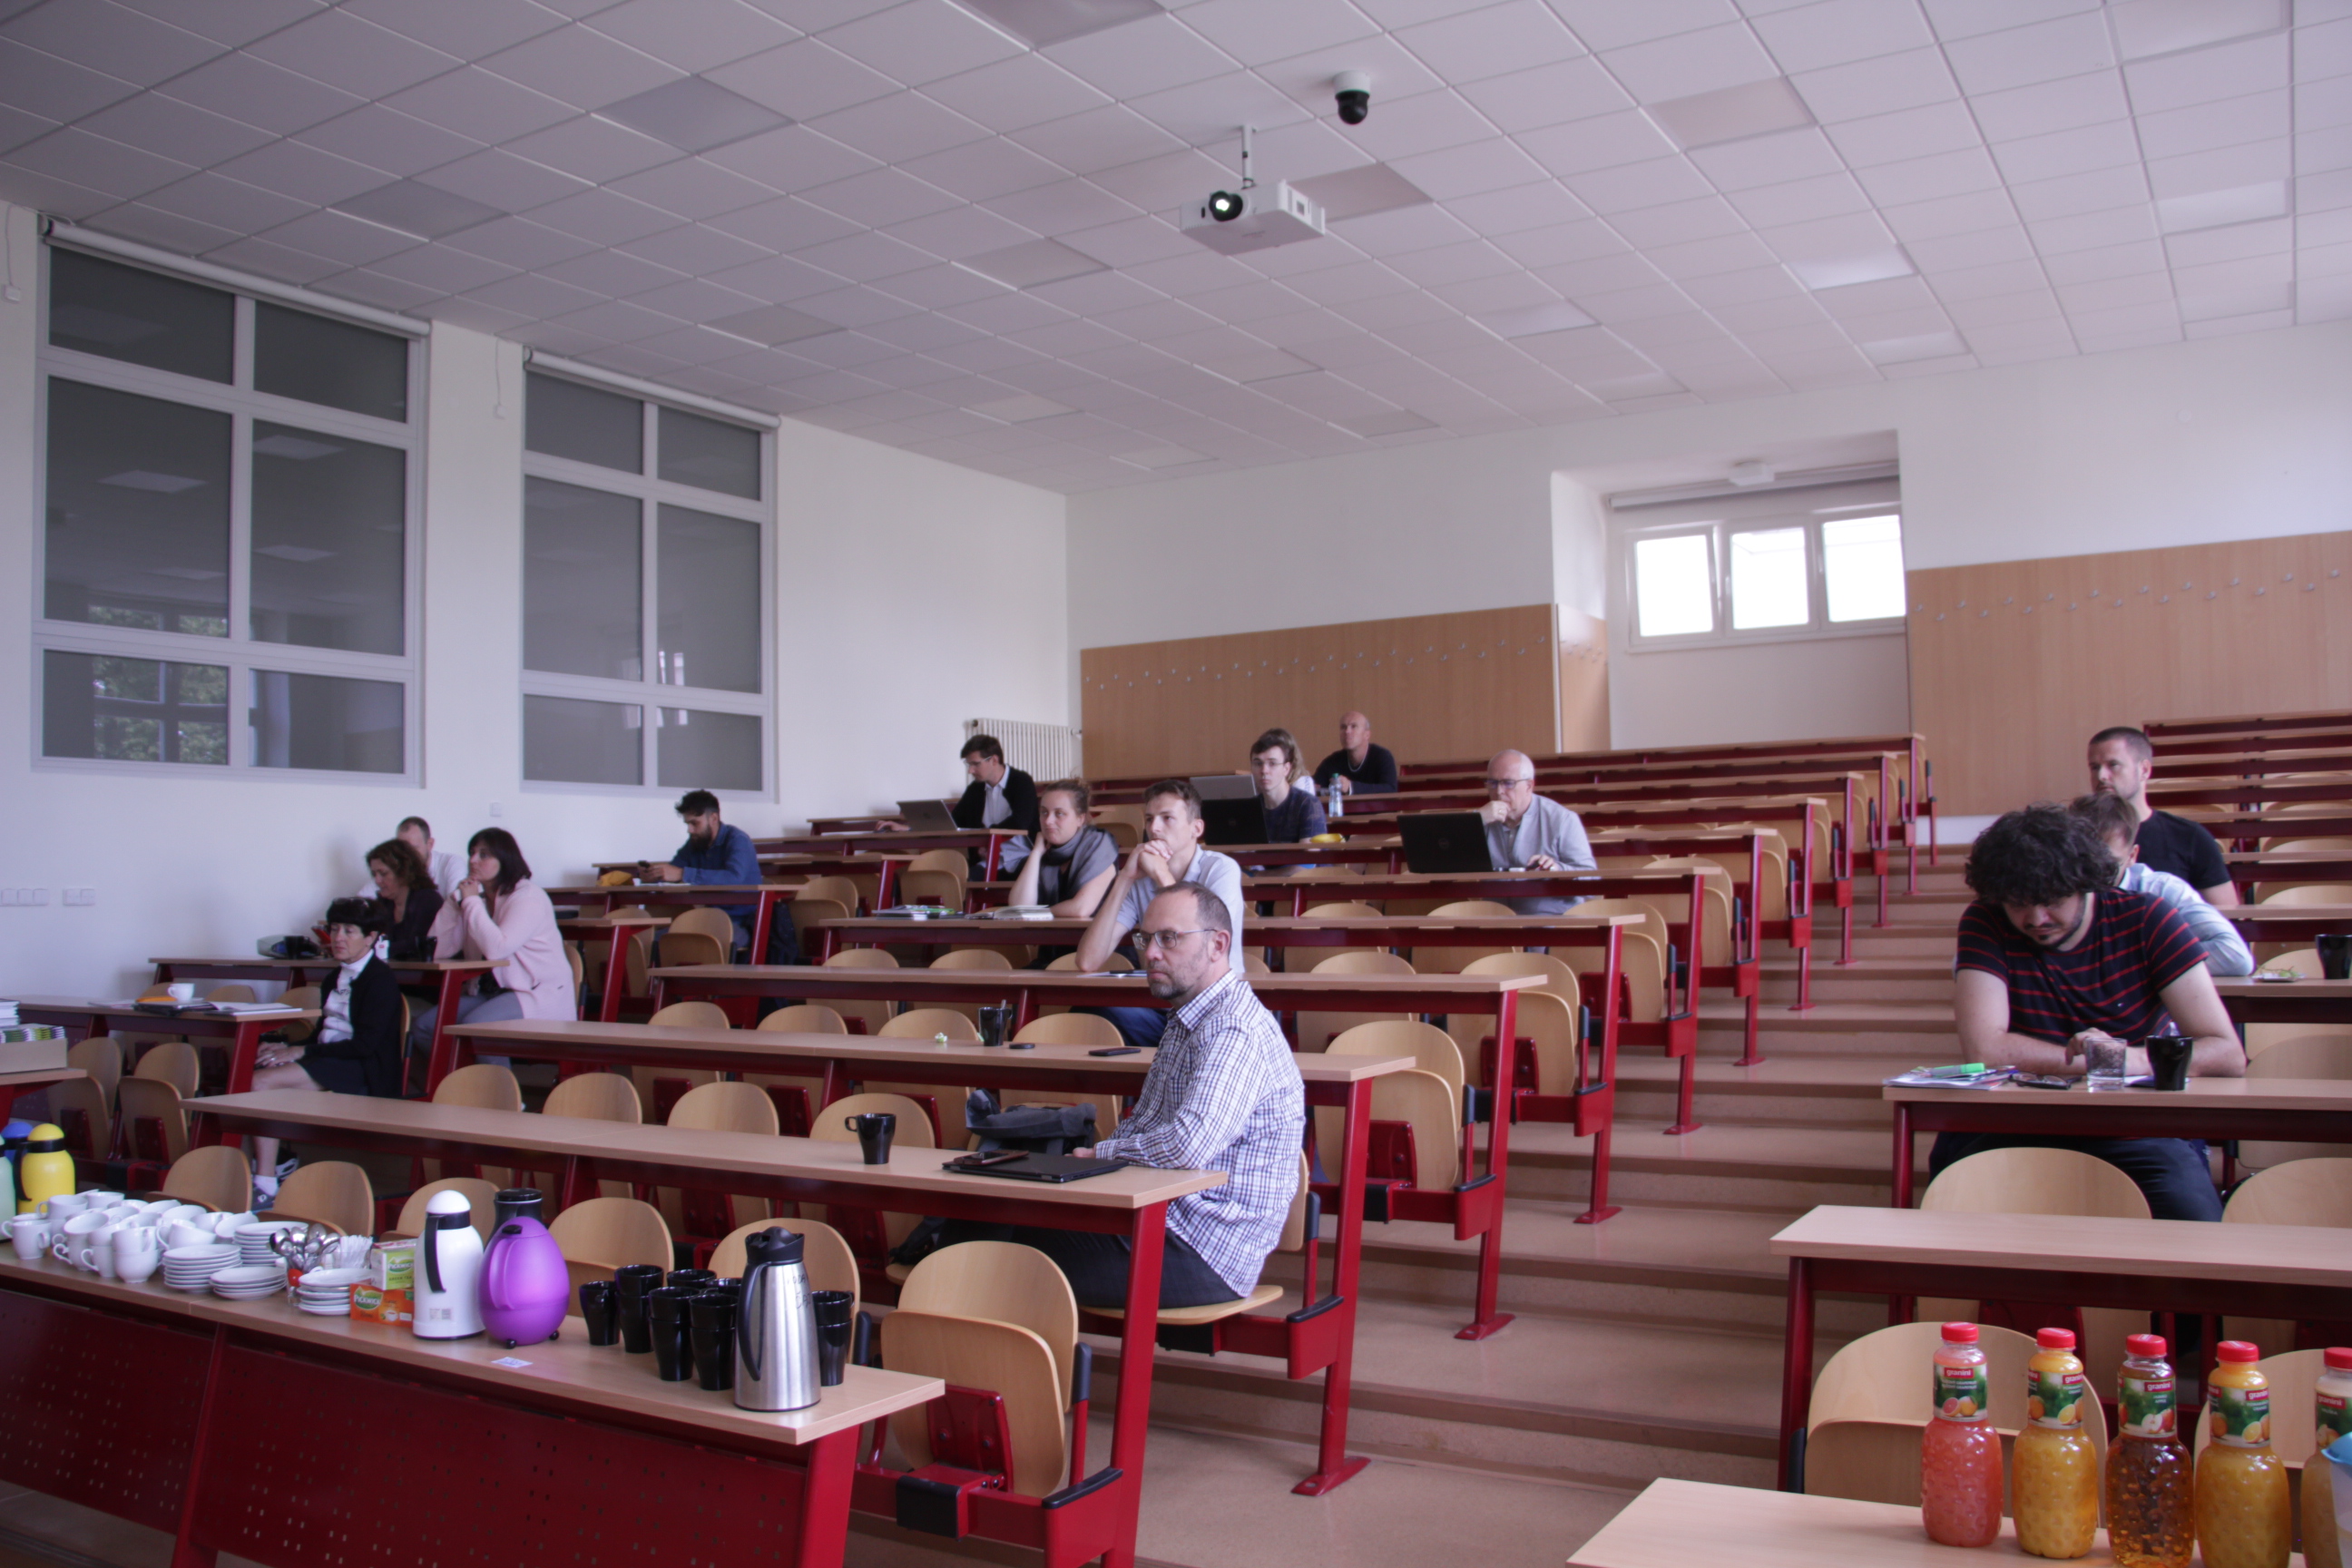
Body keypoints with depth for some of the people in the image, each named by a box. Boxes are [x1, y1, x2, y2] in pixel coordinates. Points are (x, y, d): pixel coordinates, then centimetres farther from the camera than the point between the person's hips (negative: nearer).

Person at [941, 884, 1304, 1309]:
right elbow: (1143, 1126, 22)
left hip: (1203, 1257, -10)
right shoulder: (1188, 1020, 16)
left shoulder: (1234, 1032, -19)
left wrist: (1100, 1154, -13)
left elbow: (1187, 1145, -31)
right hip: (1164, 1221, 10)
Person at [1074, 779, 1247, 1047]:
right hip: (1158, 1008, 3)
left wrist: (1161, 874, -18)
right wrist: (1124, 879, -14)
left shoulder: (1221, 869, -6)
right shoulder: (1137, 880, 4)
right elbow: (1088, 962, -9)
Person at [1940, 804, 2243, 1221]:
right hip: (2017, 1130, 0)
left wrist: (2127, 1058, -26)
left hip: (2135, 1129, 1)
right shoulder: (1984, 925, -5)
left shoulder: (2146, 920, -4)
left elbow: (2228, 1054, -10)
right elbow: (1981, 1050, -18)